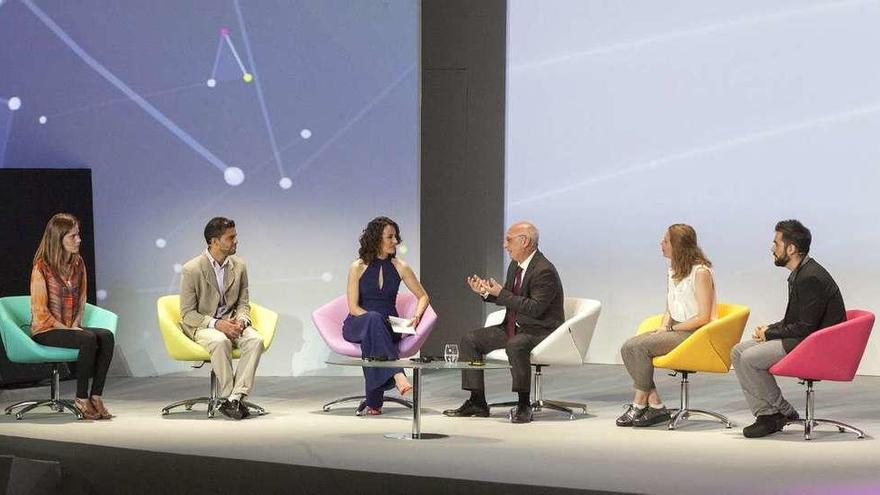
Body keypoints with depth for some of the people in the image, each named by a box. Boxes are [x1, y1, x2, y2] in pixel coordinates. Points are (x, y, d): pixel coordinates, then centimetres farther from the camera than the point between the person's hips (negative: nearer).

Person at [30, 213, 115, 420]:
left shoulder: (78, 263, 8)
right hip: (46, 331, -6)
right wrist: (66, 329, -16)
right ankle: (81, 399, -21)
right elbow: (40, 311, -13)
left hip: (71, 327, 6)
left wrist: (76, 324, -1)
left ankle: (96, 396, -24)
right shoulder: (42, 267, -12)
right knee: (89, 339, -32)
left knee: (106, 336, -24)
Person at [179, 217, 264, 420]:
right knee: (220, 341, -38)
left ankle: (236, 397, -31)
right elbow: (187, 314, -10)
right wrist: (216, 324, -24)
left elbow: (243, 303, 12)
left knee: (255, 339, -27)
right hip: (201, 326, -4)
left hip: (230, 322, 4)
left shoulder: (239, 266, 5)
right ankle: (226, 398, -26)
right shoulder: (192, 269, -10)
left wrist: (240, 321, -12)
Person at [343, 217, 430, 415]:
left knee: (372, 336, -37)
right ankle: (397, 376, -57)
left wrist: (416, 317, -6)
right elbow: (353, 307, -5)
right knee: (374, 319, -39)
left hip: (388, 326, 2)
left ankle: (374, 402, -40)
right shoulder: (358, 268, -1)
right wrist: (377, 320, -19)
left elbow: (423, 297, 13)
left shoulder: (400, 267, 6)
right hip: (357, 325, -1)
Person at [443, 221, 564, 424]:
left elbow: (535, 308, -27)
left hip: (540, 331, -10)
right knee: (469, 340, 1)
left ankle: (523, 405, -27)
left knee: (515, 345, -40)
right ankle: (477, 403, 2)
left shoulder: (544, 271, -20)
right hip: (513, 328, 10)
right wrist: (485, 292, 2)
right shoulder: (515, 266, 10)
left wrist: (501, 293, -26)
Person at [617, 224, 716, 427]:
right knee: (628, 347, -14)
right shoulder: (673, 271, 17)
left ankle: (639, 405, -12)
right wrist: (663, 327, 1)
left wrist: (670, 329, -13)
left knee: (639, 347, -25)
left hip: (694, 333, -9)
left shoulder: (700, 272, -11)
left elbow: (704, 317, -14)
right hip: (674, 330, 9)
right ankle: (655, 405, -17)